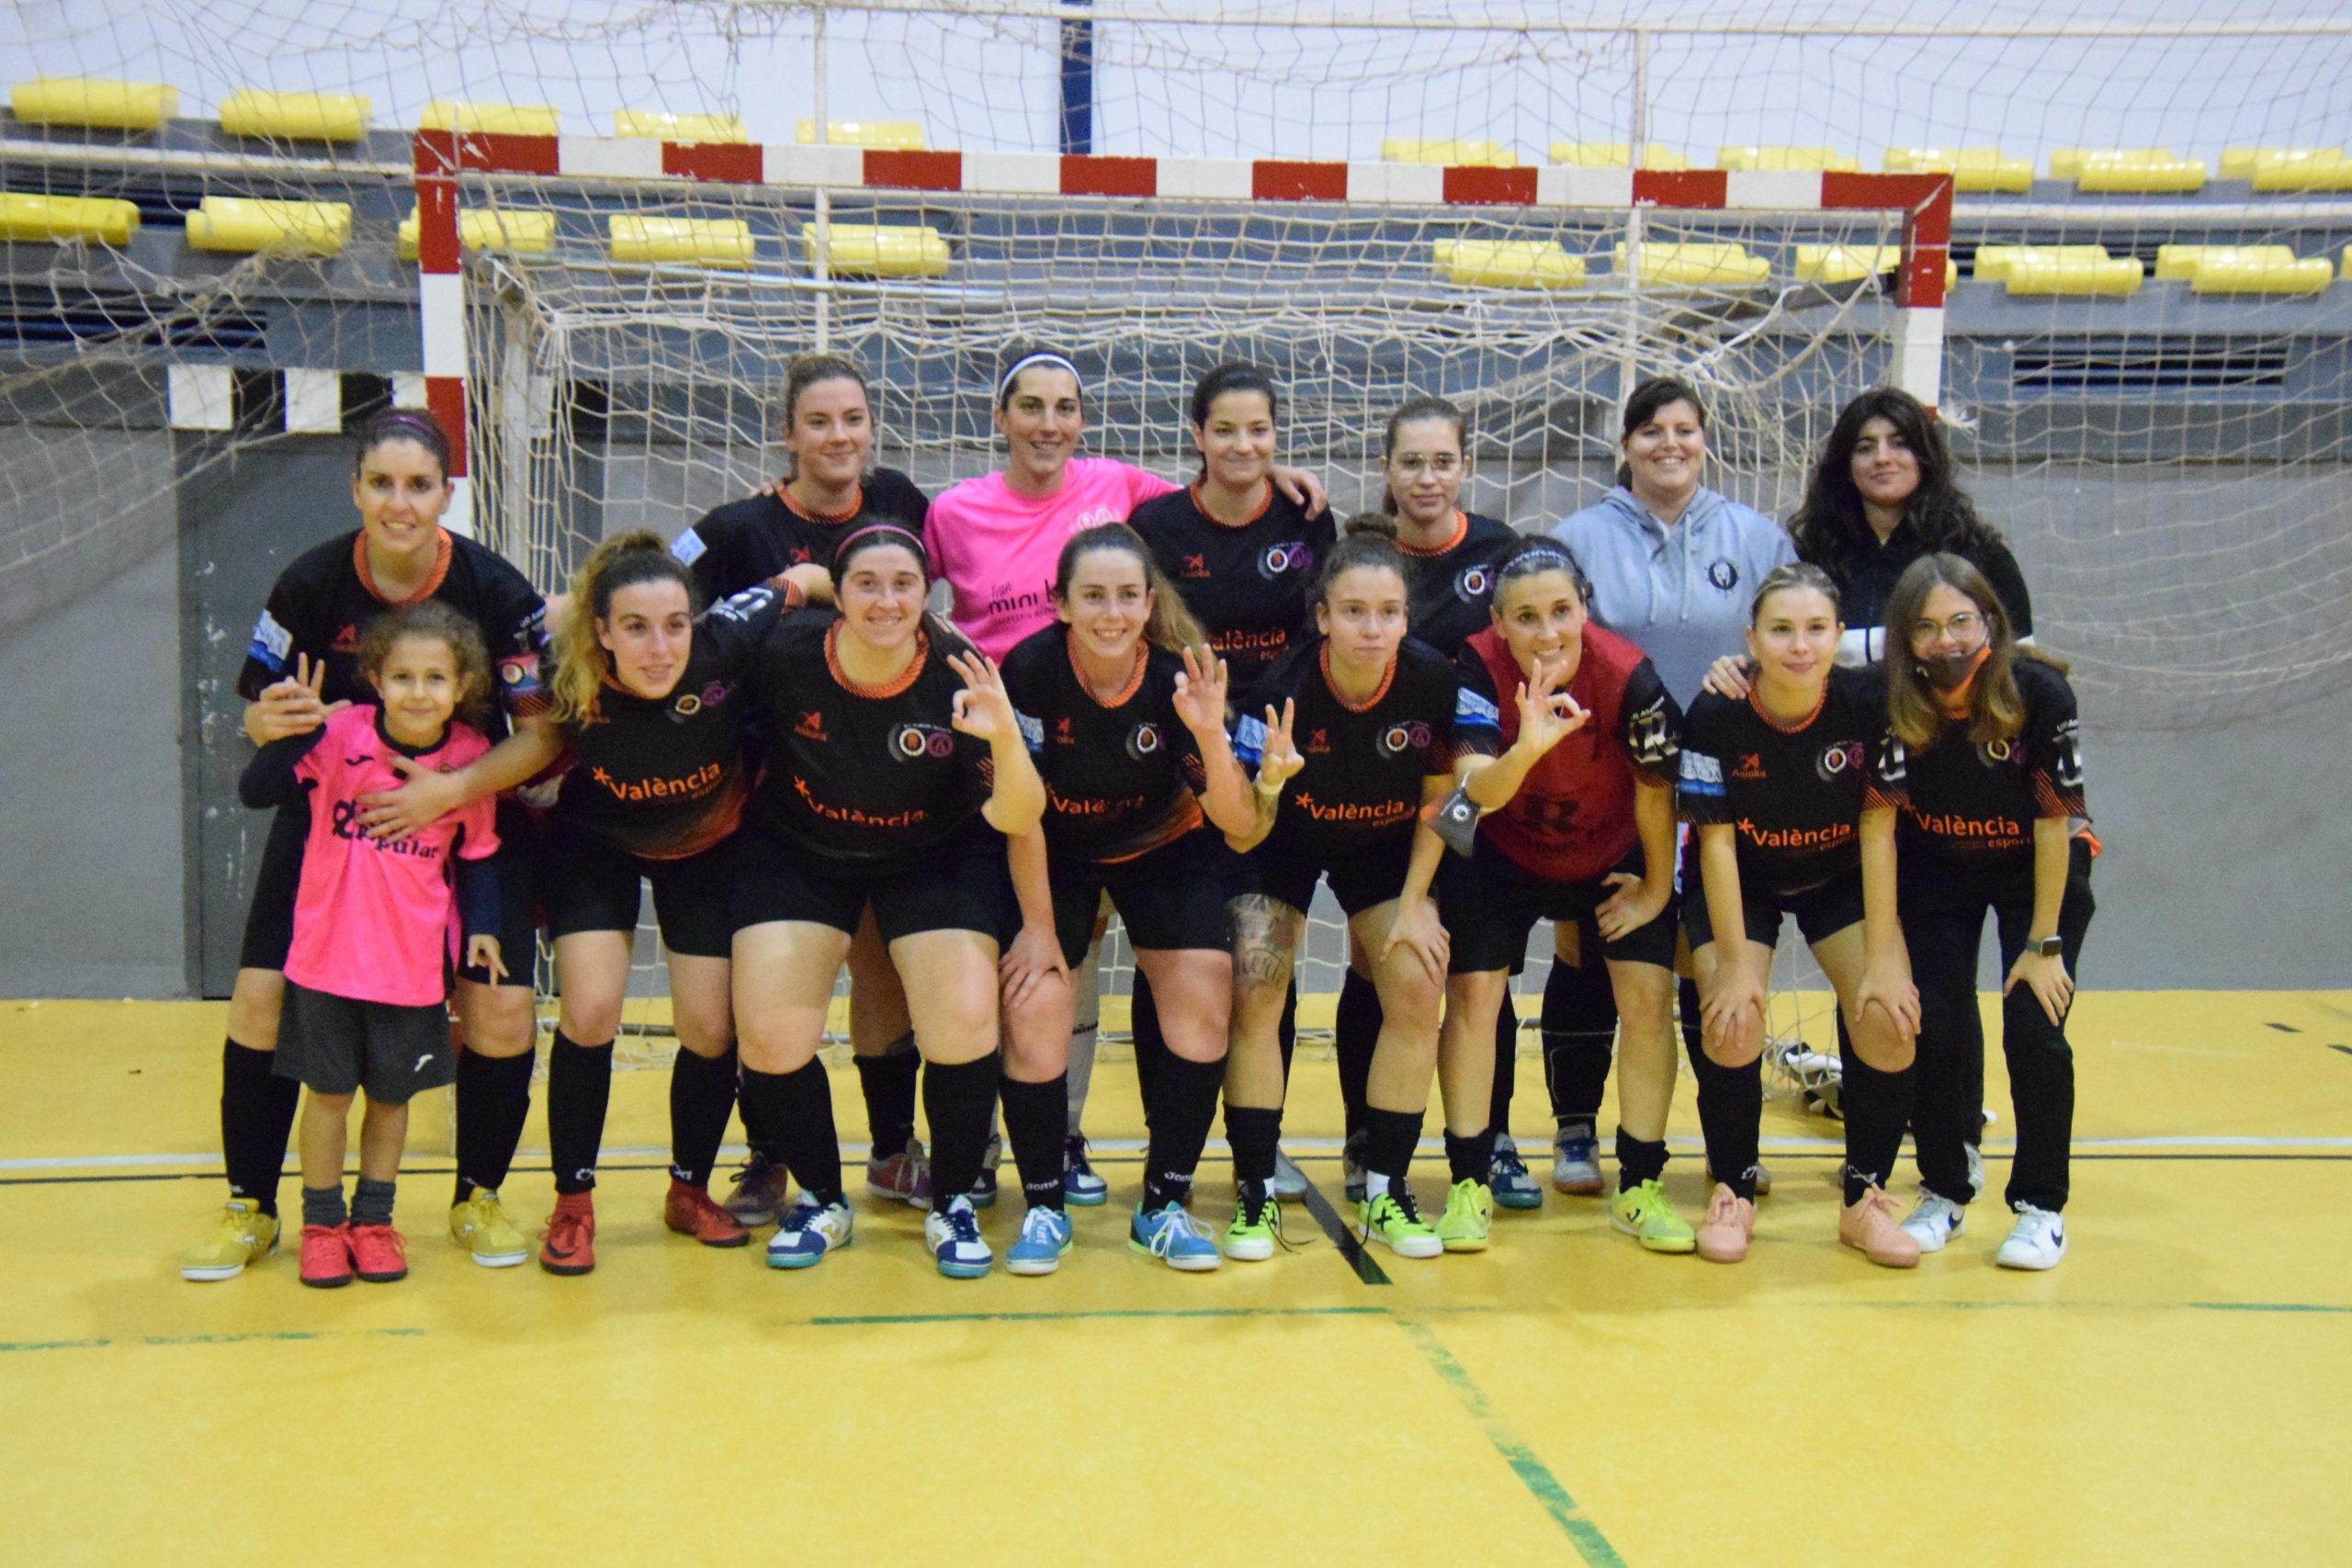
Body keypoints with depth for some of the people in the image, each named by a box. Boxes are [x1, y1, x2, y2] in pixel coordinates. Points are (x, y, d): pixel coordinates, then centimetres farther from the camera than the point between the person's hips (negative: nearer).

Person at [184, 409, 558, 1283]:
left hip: (468, 818, -1)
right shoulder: (309, 585, -13)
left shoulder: (496, 590, -17)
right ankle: (250, 1208, 12)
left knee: (501, 1014, -11)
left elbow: (542, 732, -15)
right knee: (262, 999, -8)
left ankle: (478, 1200, 13)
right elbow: (259, 716, -3)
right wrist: (274, 721, -27)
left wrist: (450, 789, -28)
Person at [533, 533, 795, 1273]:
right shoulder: (567, 679, -31)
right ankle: (572, 1205, 5)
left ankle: (690, 1192, 23)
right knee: (591, 1012, -14)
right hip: (595, 844, -1)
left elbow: (798, 589, -15)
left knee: (712, 1029, -2)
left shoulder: (725, 647, -33)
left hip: (710, 845, 1)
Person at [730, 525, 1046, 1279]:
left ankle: (952, 1206, 8)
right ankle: (821, 1201, 17)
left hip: (938, 858, -1)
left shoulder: (958, 676, -25)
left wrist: (1004, 737, -42)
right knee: (769, 1035, -10)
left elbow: (1016, 818, -27)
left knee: (964, 1024, -17)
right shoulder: (784, 655, -22)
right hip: (796, 855, 1)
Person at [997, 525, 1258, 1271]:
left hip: (1165, 852, 1)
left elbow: (1238, 821, -24)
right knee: (1034, 1021, -15)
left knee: (1205, 1011, -10)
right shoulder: (1031, 670, -26)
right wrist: (1039, 923, -13)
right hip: (1056, 857, -1)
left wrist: (1210, 734, -40)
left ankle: (1163, 1207, 7)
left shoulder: (1178, 678, -23)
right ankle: (1043, 1208, 6)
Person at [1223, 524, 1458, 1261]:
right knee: (1253, 995, -15)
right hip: (1284, 842, -2)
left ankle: (1385, 1195, 4)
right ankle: (1256, 1196, -1)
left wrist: (1414, 905, -11)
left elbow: (1437, 804, -7)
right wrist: (1267, 784, -45)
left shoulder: (1433, 682, -25)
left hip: (1385, 849, 2)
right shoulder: (1281, 689, -31)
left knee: (1417, 992, -11)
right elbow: (1240, 839, -25)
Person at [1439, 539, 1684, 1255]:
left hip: (1613, 858, 0)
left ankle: (1640, 1190, 8)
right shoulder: (1479, 666, -28)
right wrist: (1527, 747, -58)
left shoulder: (1628, 675, -31)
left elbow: (1656, 789, -15)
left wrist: (1657, 890, -4)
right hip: (1504, 855, 0)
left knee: (1649, 998, -8)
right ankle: (1471, 1185, 6)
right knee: (1472, 995, -9)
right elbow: (1479, 792, -38)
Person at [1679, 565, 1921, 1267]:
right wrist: (1735, 963, -19)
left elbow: (1877, 828, -16)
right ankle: (1733, 1194, 4)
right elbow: (1717, 841, -19)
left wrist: (1883, 957, -17)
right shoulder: (1716, 715, -24)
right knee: (1732, 1023, -19)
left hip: (1843, 880, 1)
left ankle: (1865, 1199, 4)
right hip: (1742, 885, -1)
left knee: (1889, 1018, -16)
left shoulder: (1869, 704, -21)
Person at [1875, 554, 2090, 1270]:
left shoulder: (2040, 693, -27)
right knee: (1934, 1029, -7)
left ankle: (2041, 1206, 7)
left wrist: (2045, 942, -17)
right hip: (1937, 873, 1)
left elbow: (2054, 821, -20)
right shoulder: (1890, 705, -24)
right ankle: (1943, 1194, 14)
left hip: (2039, 872, -1)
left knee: (2033, 1029, -10)